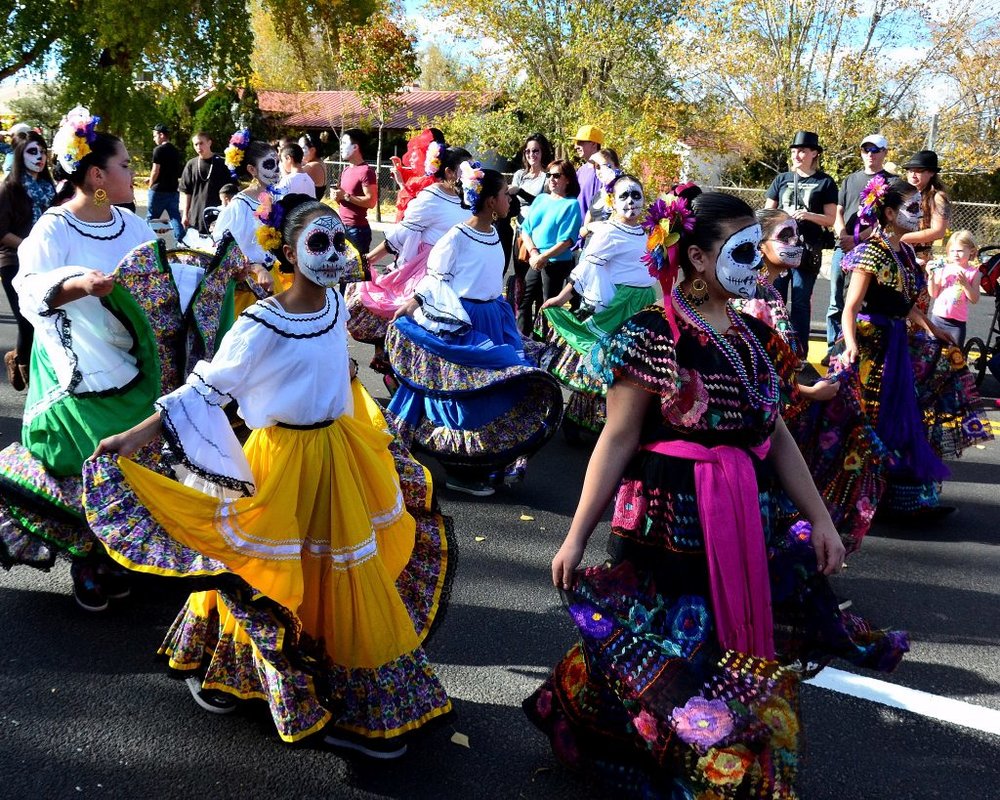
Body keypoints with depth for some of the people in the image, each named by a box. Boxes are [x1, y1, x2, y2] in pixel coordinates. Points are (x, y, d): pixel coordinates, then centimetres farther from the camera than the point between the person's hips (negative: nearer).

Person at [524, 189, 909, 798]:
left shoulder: (756, 337, 8)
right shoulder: (651, 336, -12)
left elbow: (776, 435, 12)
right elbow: (617, 441, -11)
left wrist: (820, 518, 11)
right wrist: (576, 536, -12)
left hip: (753, 525, 6)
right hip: (672, 527, -6)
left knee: (750, 656, 14)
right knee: (667, 661, 7)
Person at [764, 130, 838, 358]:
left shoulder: (825, 182, 3)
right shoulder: (782, 179, 10)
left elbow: (831, 219, 2)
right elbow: (767, 212, 12)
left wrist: (809, 215, -15)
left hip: (807, 249, -2)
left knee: (801, 303, 3)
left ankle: (799, 354, 9)